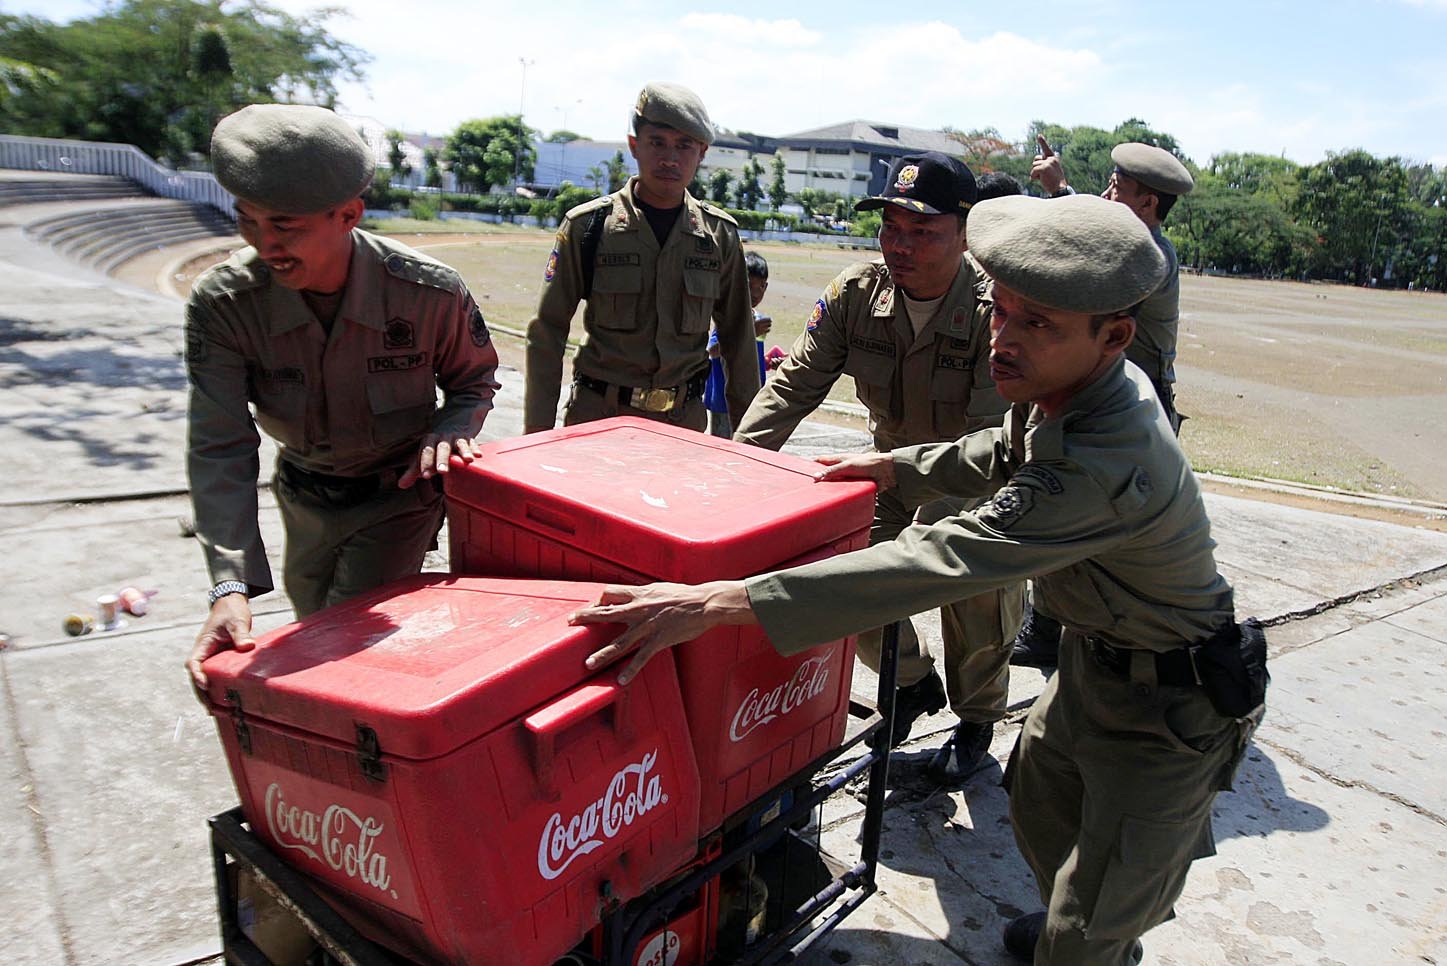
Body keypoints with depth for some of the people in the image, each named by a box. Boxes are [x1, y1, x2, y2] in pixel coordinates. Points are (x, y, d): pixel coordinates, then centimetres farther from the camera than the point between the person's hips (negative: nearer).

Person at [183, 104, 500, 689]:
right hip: (304, 497, 4)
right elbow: (220, 450, -25)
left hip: (399, 495, -3)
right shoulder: (220, 304, -24)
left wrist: (447, 430, -29)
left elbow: (475, 379, -6)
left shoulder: (431, 292, -27)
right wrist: (230, 587, -35)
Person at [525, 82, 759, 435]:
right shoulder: (587, 225, -4)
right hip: (597, 415, -2)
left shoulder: (720, 234, 3)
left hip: (684, 418, 2)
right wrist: (538, 434, -4)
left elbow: (738, 336, 11)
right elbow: (547, 332, -1)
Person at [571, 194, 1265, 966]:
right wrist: (894, 466, 4)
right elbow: (1002, 455, 11)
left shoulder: (1110, 466, -41)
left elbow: (938, 563, -48)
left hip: (1170, 705, -9)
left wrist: (716, 602, -51)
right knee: (1039, 810, 29)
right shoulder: (1067, 387, -11)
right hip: (1095, 659, 9)